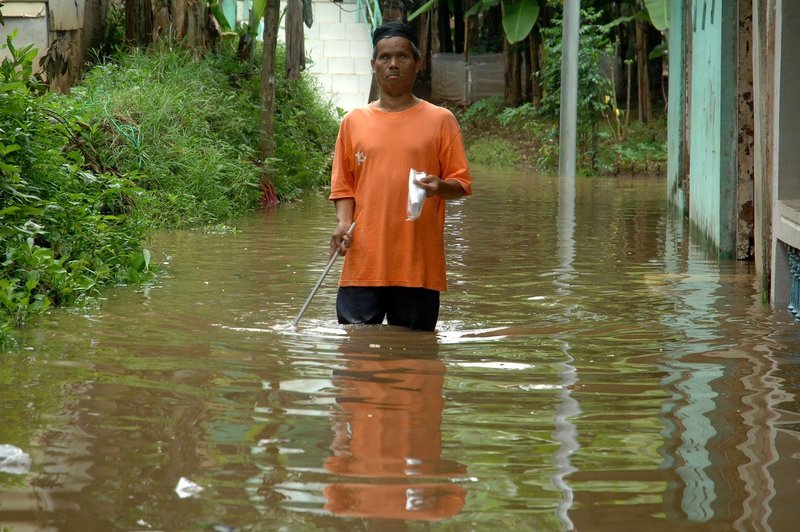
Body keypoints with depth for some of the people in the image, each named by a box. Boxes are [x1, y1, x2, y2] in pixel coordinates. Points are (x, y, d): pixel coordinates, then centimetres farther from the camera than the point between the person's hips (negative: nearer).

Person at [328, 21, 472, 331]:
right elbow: (343, 185, 14)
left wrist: (439, 187, -17)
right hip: (363, 262, 1)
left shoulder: (440, 120, 5)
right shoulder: (354, 122, 11)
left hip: (419, 267, -1)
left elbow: (461, 184, 5)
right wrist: (343, 222, -4)